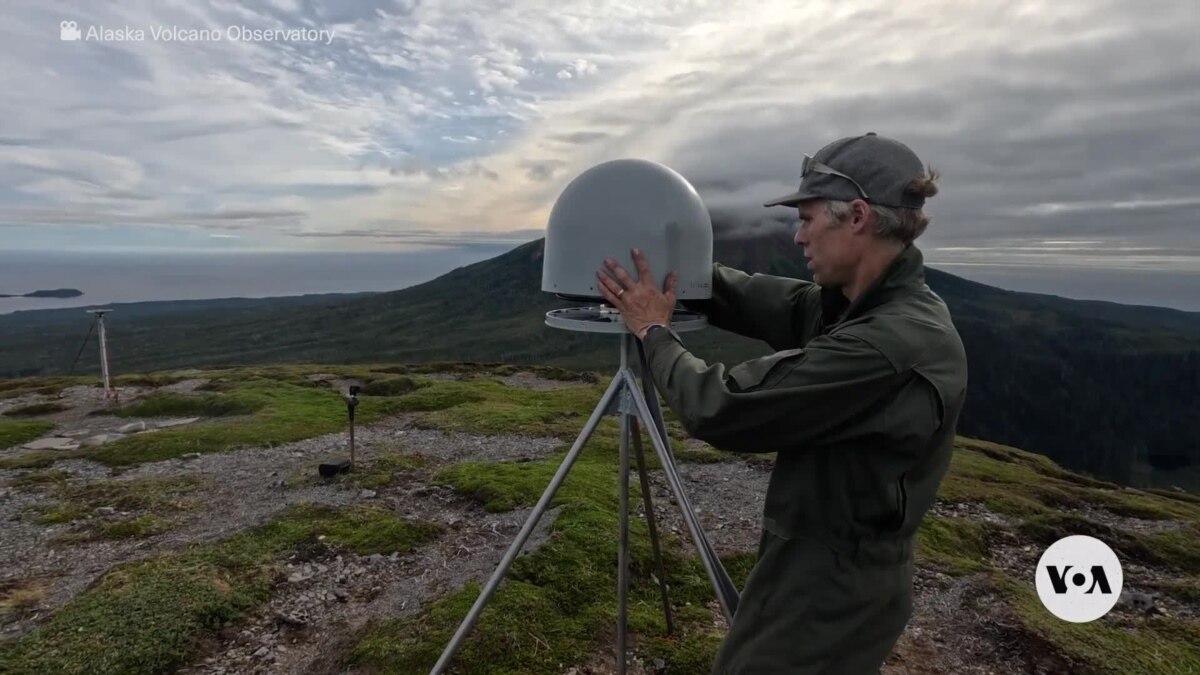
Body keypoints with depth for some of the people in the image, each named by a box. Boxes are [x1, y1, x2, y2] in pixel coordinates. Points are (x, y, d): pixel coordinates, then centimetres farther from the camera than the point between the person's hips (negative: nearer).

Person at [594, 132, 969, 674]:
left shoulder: (893, 344, -31)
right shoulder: (864, 305, -2)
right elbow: (761, 300, 6)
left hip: (829, 589, -8)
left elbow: (723, 409, -28)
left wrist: (654, 331, -14)